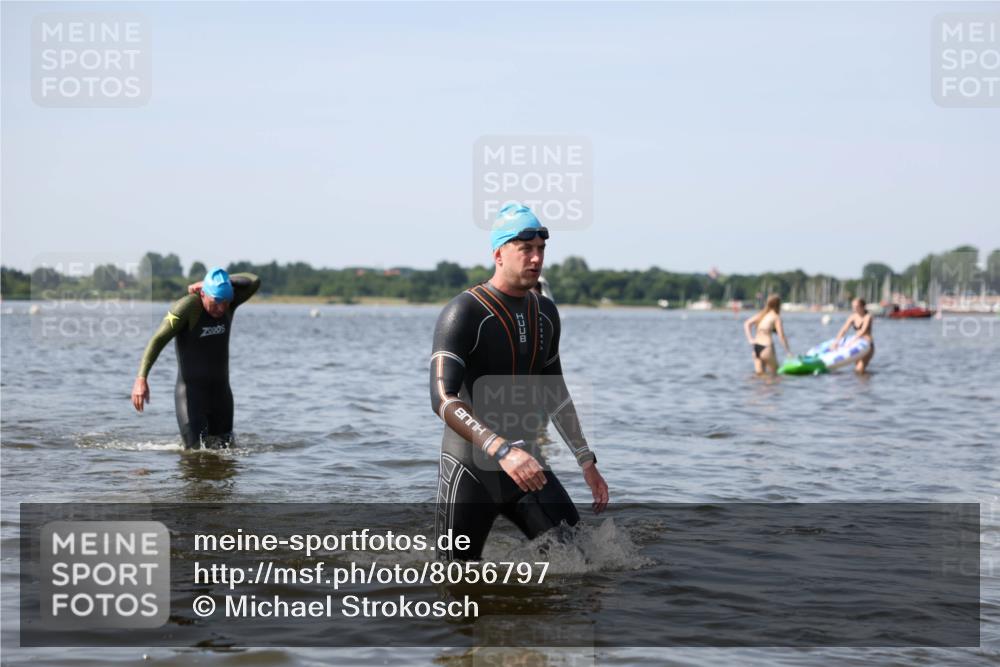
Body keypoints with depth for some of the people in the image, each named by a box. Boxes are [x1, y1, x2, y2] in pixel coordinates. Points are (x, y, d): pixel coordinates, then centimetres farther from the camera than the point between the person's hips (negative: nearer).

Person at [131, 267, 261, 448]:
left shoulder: (228, 303, 0)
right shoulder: (187, 307, -19)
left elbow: (254, 282, -9)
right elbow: (158, 340, -24)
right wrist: (141, 378, -37)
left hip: (221, 391, 6)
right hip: (191, 392, -5)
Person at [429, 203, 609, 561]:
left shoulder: (546, 314, 9)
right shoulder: (464, 312, -14)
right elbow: (443, 399, -25)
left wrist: (586, 461, 18)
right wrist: (501, 450, -37)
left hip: (525, 463, 6)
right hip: (470, 468, -6)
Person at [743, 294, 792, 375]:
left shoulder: (762, 314, 15)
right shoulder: (776, 317, -3)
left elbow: (746, 324, 11)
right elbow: (781, 336, -7)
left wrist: (750, 339, 6)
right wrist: (788, 352, -3)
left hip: (756, 347, 6)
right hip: (766, 347, -6)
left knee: (760, 374, 13)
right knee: (774, 373, 5)